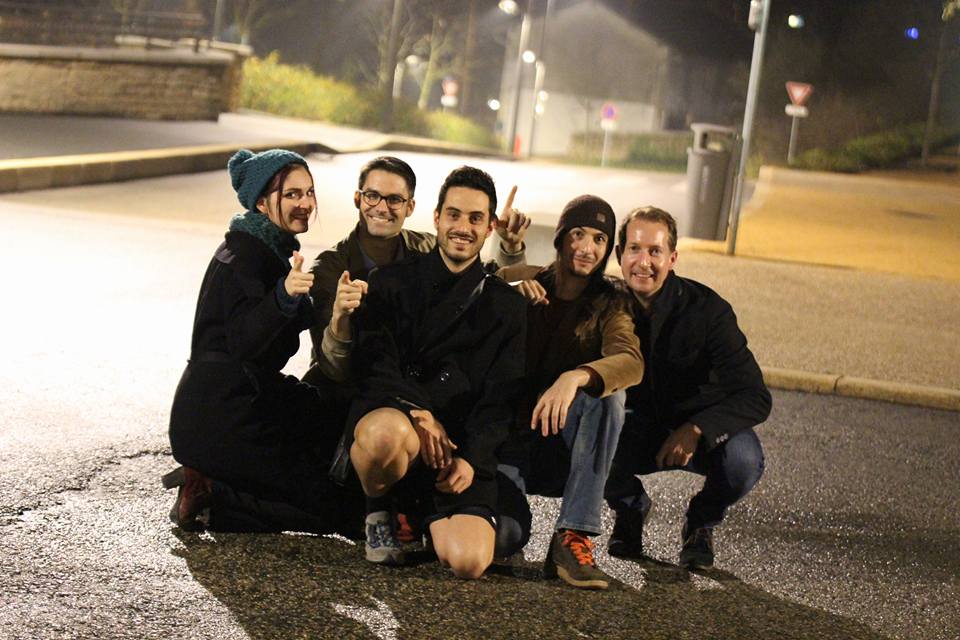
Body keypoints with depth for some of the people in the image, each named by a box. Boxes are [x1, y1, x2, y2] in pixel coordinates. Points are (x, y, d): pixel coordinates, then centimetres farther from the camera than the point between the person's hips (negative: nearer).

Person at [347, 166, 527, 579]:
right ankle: (377, 509, -4)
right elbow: (373, 364, -4)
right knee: (389, 433, -42)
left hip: (461, 442, 1)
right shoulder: (392, 282, 9)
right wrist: (418, 414, -22)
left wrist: (471, 458, -11)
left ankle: (431, 512, 16)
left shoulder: (506, 307, 13)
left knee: (469, 562, -22)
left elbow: (501, 399, 6)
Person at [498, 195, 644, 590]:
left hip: (563, 447, 1)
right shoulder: (515, 281, 2)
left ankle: (573, 538, -28)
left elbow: (631, 362, -22)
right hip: (509, 433, -1)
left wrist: (574, 378, -42)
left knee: (606, 392, -31)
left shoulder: (609, 305, -1)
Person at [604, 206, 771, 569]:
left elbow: (756, 399, -19)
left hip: (703, 432, -1)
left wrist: (696, 429, -35)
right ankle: (630, 508, 5)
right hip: (639, 427, 1)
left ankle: (701, 521, 3)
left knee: (744, 461, -34)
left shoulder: (707, 310, -18)